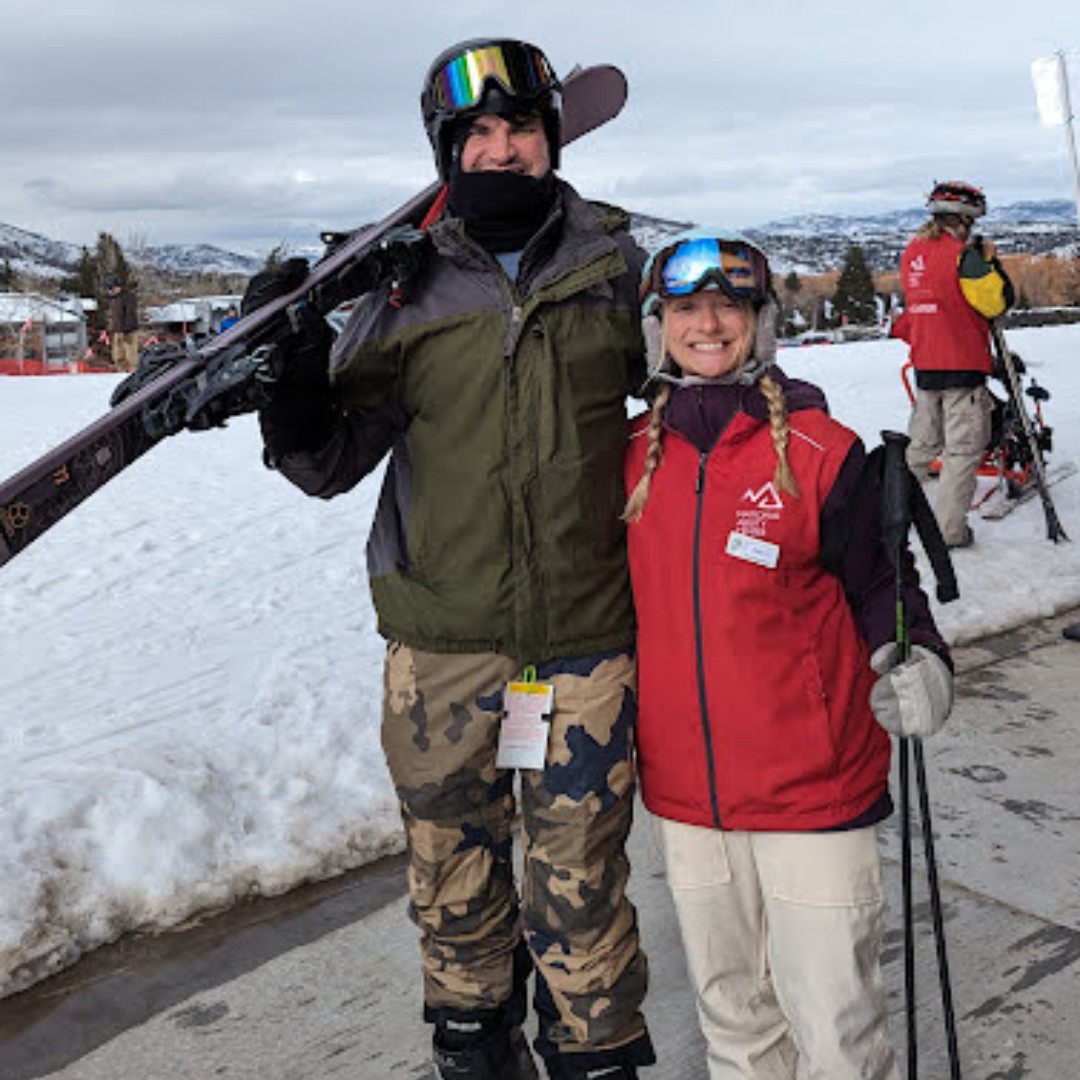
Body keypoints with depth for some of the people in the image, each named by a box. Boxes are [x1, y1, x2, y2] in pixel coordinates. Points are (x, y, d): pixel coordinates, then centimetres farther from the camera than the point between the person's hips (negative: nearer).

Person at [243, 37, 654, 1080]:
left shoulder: (614, 264, 3)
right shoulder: (409, 286, 0)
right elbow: (330, 463, 1)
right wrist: (289, 375, -14)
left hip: (584, 637, -1)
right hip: (440, 640, 1)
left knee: (579, 881, 5)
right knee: (453, 870, 16)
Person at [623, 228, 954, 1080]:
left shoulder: (821, 450, -9)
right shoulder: (635, 455, 3)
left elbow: (876, 579, -2)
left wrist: (918, 659, -20)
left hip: (814, 783, -4)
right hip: (683, 791, 4)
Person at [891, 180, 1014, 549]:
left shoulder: (911, 253, 9)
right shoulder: (963, 255, -14)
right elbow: (997, 302, -12)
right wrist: (991, 262, -1)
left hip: (924, 365, 7)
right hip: (963, 365, -7)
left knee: (922, 443, 18)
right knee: (963, 449, 0)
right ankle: (948, 529, 0)